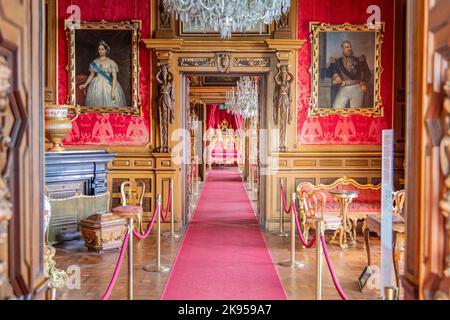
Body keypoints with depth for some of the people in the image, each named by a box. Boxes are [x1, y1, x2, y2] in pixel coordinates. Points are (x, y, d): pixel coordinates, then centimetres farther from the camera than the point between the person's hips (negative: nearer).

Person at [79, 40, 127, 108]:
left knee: (109, 104, -9)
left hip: (108, 86, -3)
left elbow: (114, 77, -8)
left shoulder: (111, 62, -4)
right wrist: (85, 84, 4)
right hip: (96, 86, 3)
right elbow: (92, 75, 17)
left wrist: (113, 91, -17)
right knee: (97, 104, 0)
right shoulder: (94, 62, 7)